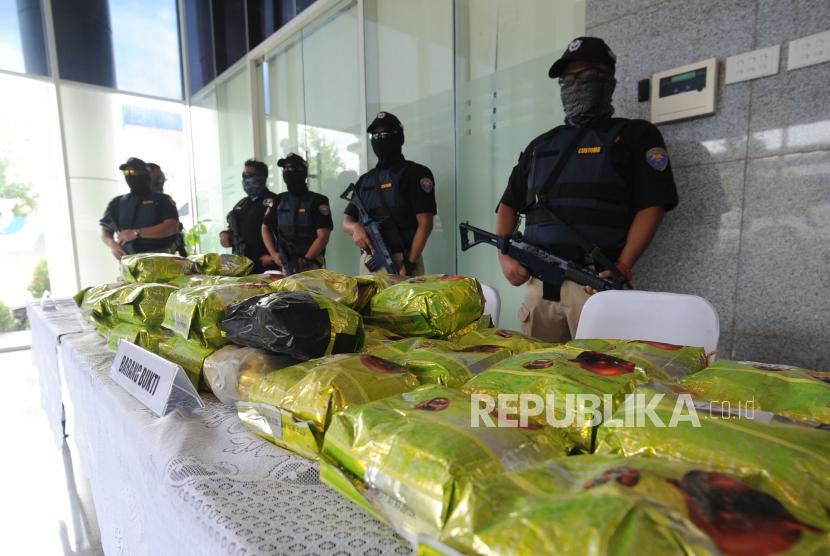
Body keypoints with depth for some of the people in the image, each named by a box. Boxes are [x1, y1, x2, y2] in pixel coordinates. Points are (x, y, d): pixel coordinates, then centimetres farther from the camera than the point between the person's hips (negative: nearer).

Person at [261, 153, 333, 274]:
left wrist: (306, 260, -17)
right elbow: (266, 228, 16)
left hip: (312, 265, -4)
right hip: (285, 265, 4)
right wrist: (274, 254, 1)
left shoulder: (317, 201, -4)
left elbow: (323, 236, -11)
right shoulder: (278, 201, 10)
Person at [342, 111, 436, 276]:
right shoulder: (365, 180, 17)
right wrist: (355, 227, -8)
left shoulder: (416, 173, -1)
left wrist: (409, 264, -16)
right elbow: (346, 222, 16)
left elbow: (425, 224, -9)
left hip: (401, 261, -5)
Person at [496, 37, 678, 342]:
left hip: (595, 282, -4)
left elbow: (651, 205, -2)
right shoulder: (540, 145, 20)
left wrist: (622, 268, -15)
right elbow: (509, 205, 18)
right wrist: (505, 256, 3)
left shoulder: (635, 135, 8)